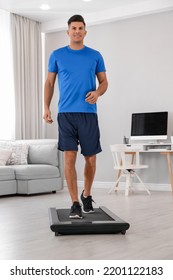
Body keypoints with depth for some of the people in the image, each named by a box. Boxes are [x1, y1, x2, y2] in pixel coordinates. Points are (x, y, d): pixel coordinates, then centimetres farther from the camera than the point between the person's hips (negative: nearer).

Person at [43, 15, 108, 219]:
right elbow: (49, 82, 10)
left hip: (89, 113, 1)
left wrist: (97, 93, -12)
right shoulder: (57, 55, 6)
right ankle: (75, 204, -1)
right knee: (69, 158, -7)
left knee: (90, 158, 5)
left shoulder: (95, 56, 7)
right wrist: (46, 107, 0)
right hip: (66, 113, -1)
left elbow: (104, 82, 11)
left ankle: (86, 195, 29)